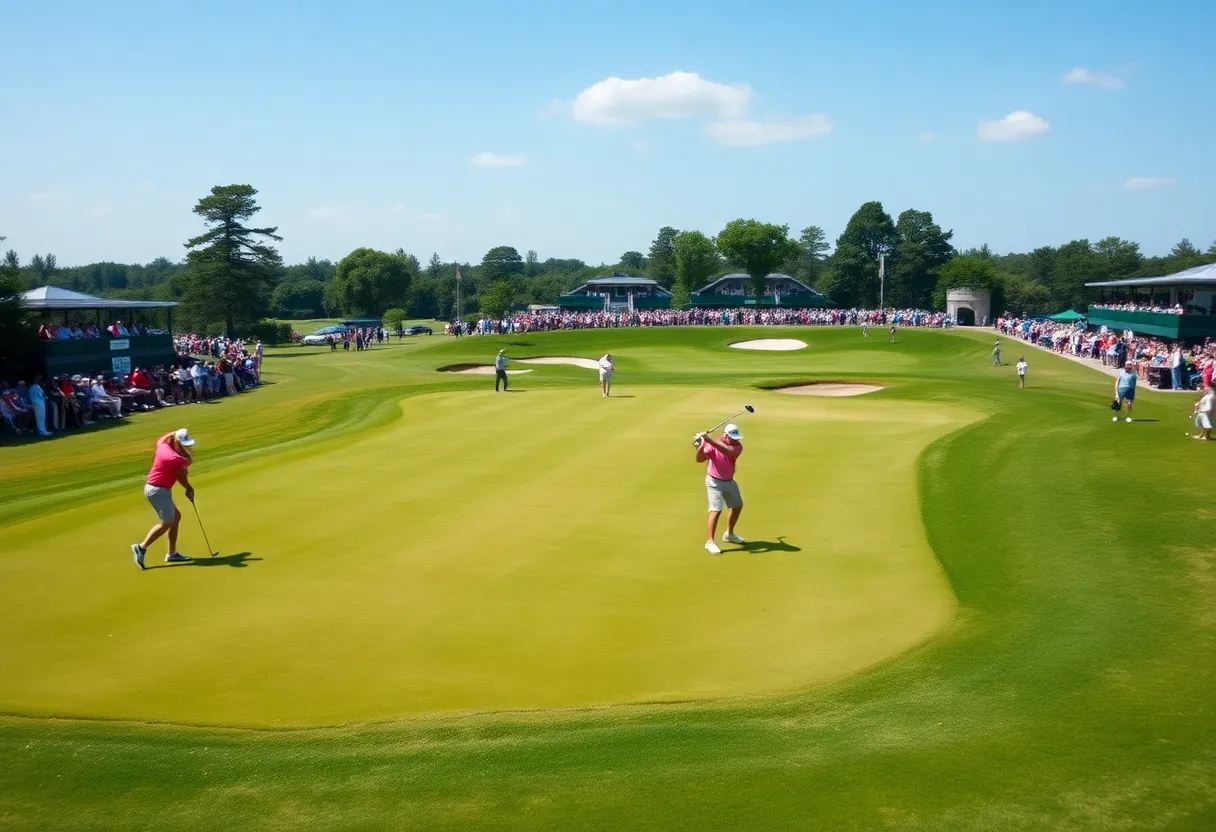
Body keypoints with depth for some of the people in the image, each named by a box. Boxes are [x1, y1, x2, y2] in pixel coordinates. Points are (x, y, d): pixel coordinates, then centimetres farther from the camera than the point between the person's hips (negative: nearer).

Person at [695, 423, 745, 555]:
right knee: (717, 510, -17)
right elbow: (699, 459, -29)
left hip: (729, 481, 6)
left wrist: (709, 440, -47)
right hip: (715, 481, -6)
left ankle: (729, 534, 39)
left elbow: (727, 450, -37)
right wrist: (701, 446, -49)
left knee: (737, 506, 18)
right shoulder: (712, 445, -22)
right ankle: (710, 542, -11)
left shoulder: (737, 446, -15)